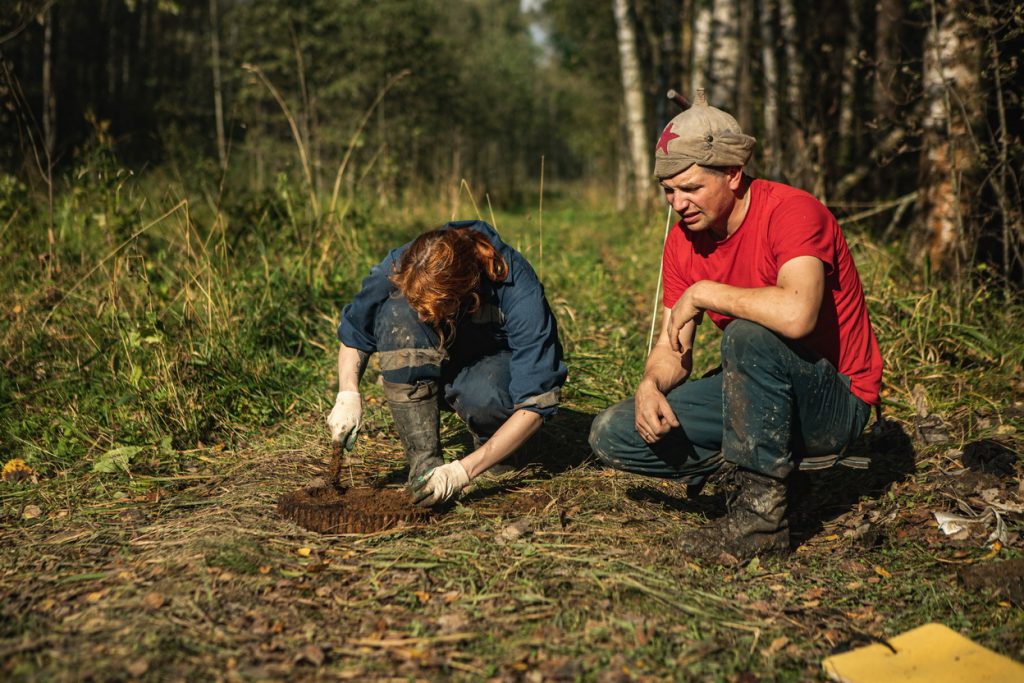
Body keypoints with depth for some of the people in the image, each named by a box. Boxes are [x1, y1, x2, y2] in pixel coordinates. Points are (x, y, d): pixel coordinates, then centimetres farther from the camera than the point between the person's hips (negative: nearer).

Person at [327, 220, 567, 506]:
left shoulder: (519, 292, -35)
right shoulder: (397, 268, -26)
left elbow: (533, 406, -33)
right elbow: (353, 333, -7)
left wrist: (464, 471, -41)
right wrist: (348, 394, -27)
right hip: (436, 368, 3)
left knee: (484, 396, -40)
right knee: (397, 313, -30)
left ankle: (488, 439, -2)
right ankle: (424, 461, -26)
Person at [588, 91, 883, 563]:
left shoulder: (792, 211, -22)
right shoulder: (683, 239, 0)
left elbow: (796, 315, -42)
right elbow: (673, 348, 3)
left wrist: (703, 293, -27)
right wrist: (651, 386, -21)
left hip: (836, 401, -7)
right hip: (757, 396, 7)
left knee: (748, 334, -38)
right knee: (612, 435, -4)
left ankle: (761, 511, -23)